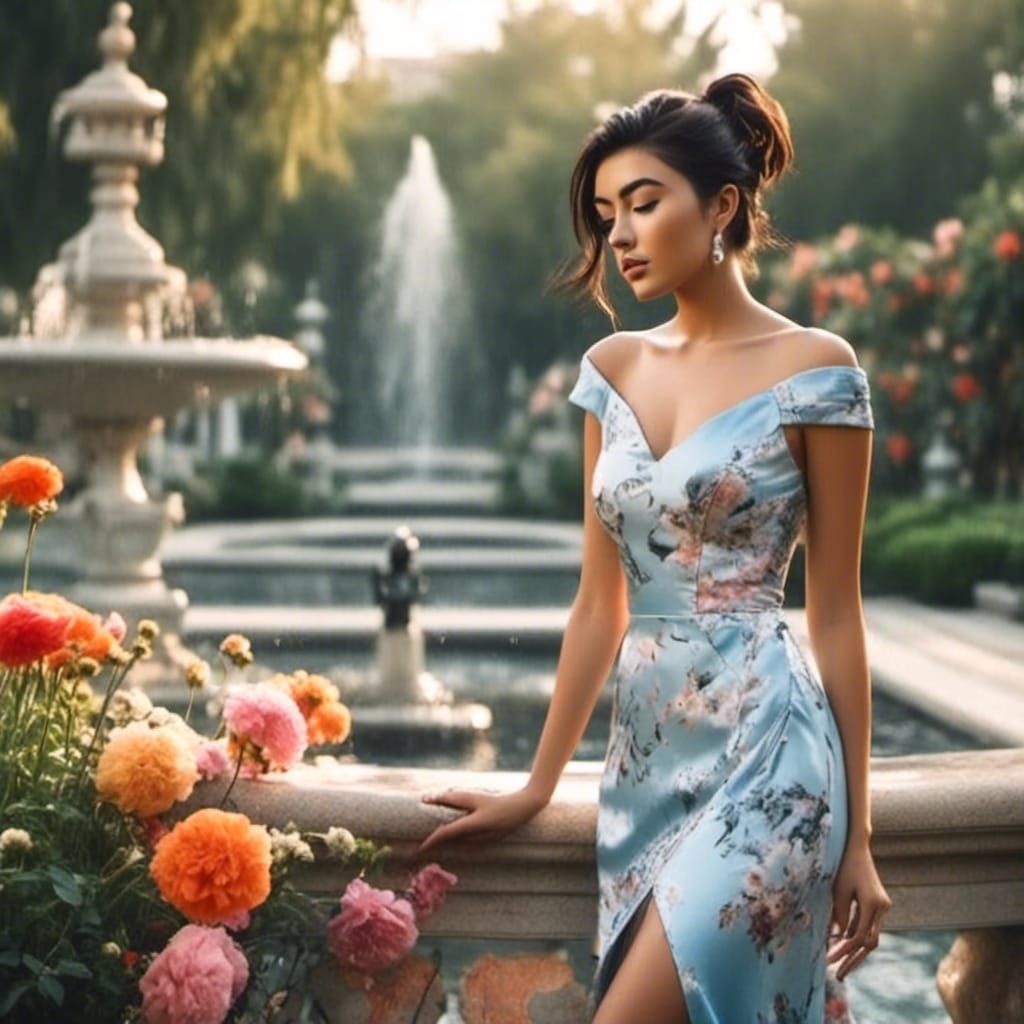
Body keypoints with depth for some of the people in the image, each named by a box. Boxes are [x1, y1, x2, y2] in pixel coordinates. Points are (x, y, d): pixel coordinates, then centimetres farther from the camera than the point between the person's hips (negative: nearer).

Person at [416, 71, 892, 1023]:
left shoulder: (813, 368, -5)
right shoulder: (612, 369, 10)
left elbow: (835, 610, -4)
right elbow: (599, 603, 13)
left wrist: (857, 835, -3)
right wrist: (537, 786, 13)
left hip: (764, 756, -6)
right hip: (644, 757, 6)